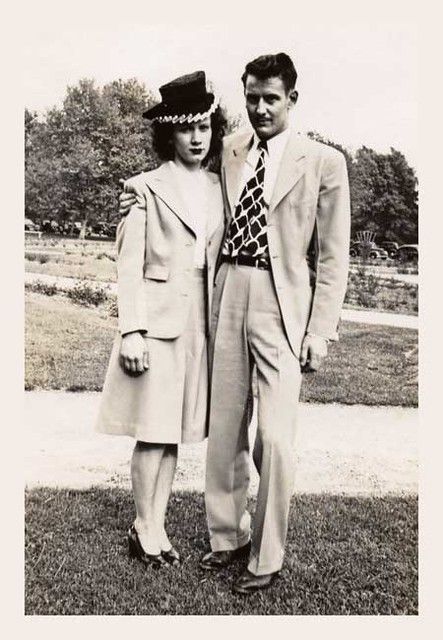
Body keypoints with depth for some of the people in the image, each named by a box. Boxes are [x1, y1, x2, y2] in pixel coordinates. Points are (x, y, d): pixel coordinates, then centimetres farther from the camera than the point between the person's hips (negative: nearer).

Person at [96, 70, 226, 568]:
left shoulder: (217, 189, 12)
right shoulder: (146, 188, -3)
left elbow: (218, 260, 13)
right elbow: (129, 266, -6)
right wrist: (130, 332, -13)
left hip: (200, 318, 5)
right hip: (157, 316, -5)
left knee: (177, 429, 9)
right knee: (154, 429, 1)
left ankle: (156, 526, 22)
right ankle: (144, 529, 18)